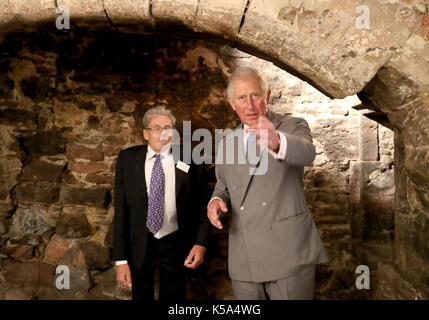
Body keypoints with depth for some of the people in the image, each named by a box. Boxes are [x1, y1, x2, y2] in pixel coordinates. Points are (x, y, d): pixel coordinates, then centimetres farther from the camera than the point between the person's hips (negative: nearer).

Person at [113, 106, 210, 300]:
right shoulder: (127, 159, -5)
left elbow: (200, 206, -1)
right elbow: (120, 210, -5)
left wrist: (200, 243, -15)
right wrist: (121, 259, -9)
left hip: (174, 243, 0)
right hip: (138, 243, 1)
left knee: (174, 296, 13)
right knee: (141, 296, 17)